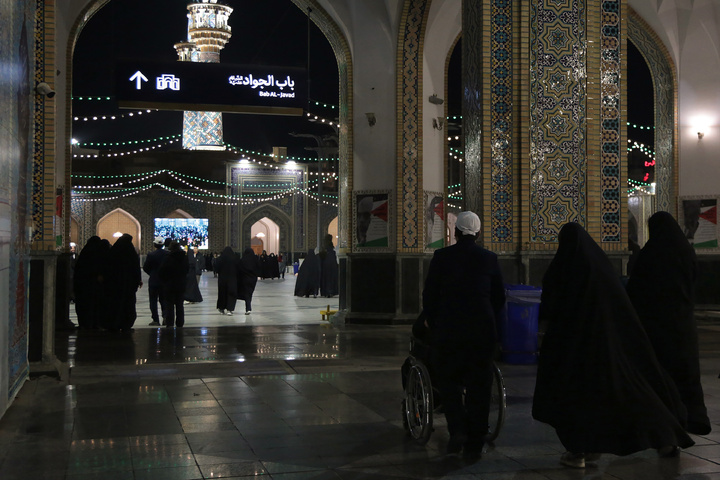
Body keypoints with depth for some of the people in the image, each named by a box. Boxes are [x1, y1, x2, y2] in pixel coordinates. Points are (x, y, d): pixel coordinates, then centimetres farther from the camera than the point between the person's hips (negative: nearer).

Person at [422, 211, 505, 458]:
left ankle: (458, 430, -5)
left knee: (448, 381, 13)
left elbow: (429, 296, -1)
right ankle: (475, 444, 12)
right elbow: (499, 298, 8)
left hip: (448, 331, -1)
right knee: (479, 386, 9)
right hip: (483, 331, 2)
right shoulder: (490, 259, 2)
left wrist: (434, 326, 13)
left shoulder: (442, 257, -4)